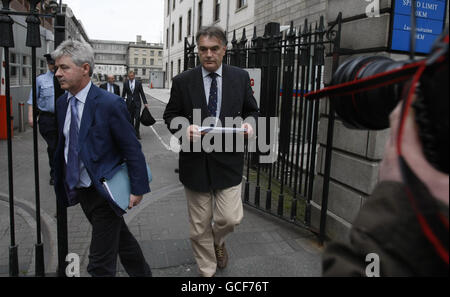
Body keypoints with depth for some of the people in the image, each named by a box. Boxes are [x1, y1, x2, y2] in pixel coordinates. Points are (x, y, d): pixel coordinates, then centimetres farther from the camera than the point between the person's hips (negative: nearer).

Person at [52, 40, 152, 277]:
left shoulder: (110, 103, -19)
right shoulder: (62, 103, 3)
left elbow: (132, 149, -17)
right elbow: (63, 146, 14)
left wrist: (138, 189, -17)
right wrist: (63, 182, 16)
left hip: (106, 191, -7)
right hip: (79, 190, 7)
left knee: (100, 263, 1)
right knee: (121, 239, 24)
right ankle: (142, 272, 45)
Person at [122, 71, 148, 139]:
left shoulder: (138, 83, 1)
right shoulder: (125, 83, 4)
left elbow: (142, 93, 2)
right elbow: (123, 94, 9)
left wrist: (145, 103, -3)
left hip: (137, 103, -1)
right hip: (129, 103, 1)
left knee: (137, 118, -9)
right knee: (131, 118, 6)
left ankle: (137, 132, 5)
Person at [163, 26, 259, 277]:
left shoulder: (241, 77, 2)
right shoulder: (182, 81, -1)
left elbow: (252, 110, 11)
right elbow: (170, 115, 4)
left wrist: (249, 124, -12)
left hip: (229, 159, 0)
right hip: (195, 160, 0)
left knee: (231, 217, -3)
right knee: (200, 225, 10)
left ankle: (218, 241, 36)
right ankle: (207, 271, 34)